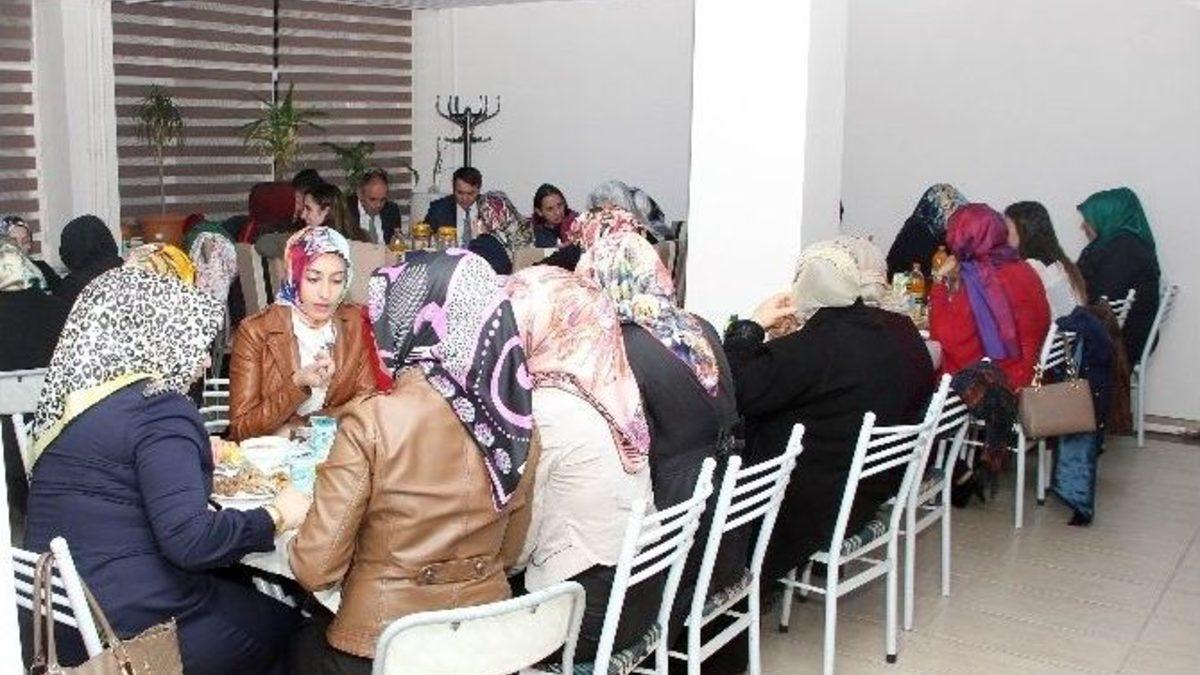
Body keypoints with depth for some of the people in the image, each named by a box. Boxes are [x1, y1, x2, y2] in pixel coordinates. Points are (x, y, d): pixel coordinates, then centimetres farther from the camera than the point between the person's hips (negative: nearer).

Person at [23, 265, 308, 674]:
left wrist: (198, 458, 17)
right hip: (137, 630, -8)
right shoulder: (157, 408, -18)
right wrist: (276, 517, -11)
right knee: (283, 623, 14)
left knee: (242, 591, 24)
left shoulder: (77, 396, 7)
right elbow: (190, 539, -25)